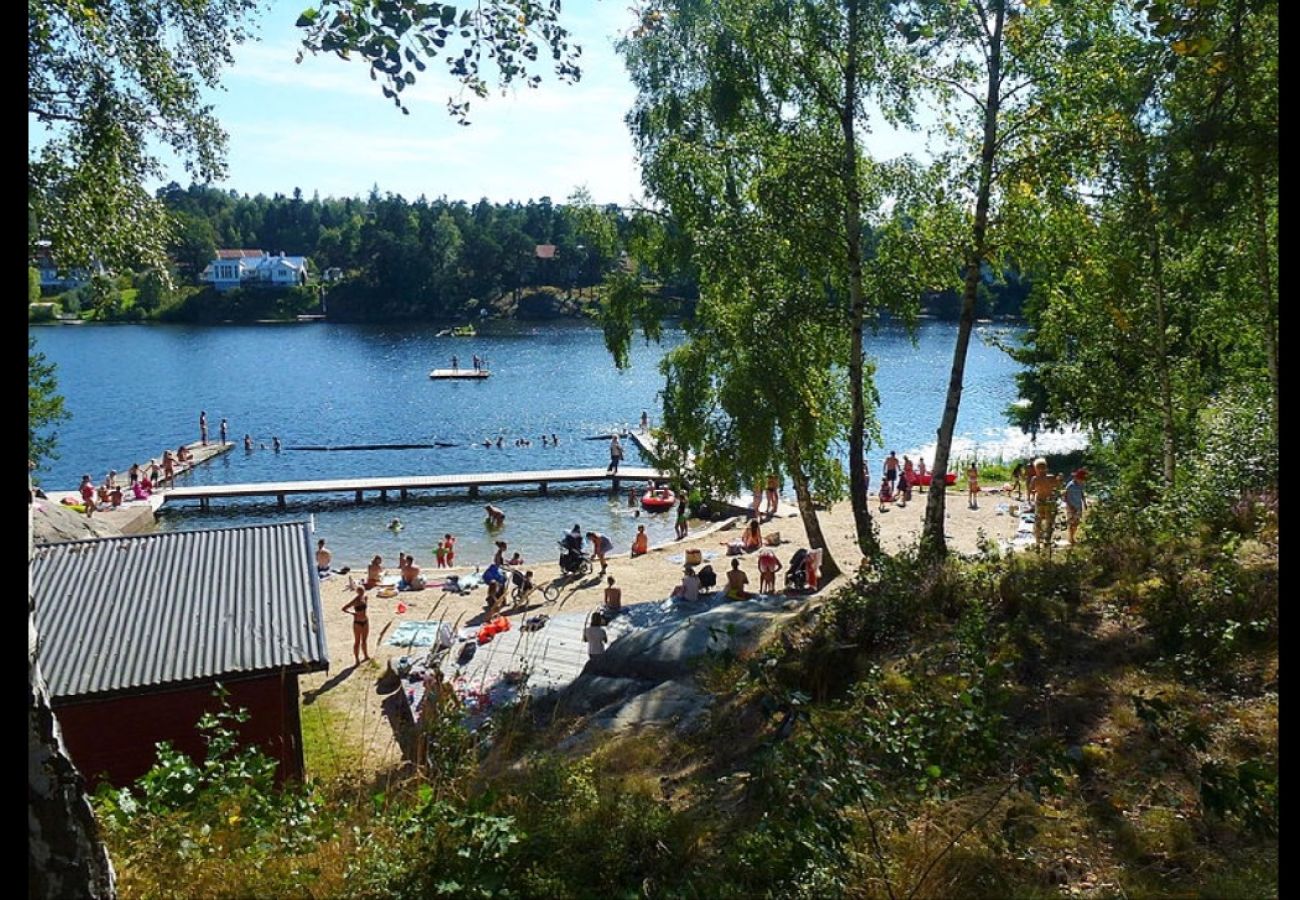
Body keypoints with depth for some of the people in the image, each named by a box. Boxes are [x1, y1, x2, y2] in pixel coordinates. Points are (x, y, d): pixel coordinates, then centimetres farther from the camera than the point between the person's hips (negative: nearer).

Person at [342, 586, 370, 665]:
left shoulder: (364, 597, 0)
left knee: (364, 640, 20)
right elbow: (344, 608, -19)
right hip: (357, 623, -6)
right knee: (357, 642, 2)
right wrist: (353, 613, -26)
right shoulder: (355, 600, -19)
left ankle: (366, 656, 36)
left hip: (365, 621, 6)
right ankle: (357, 660, 10)